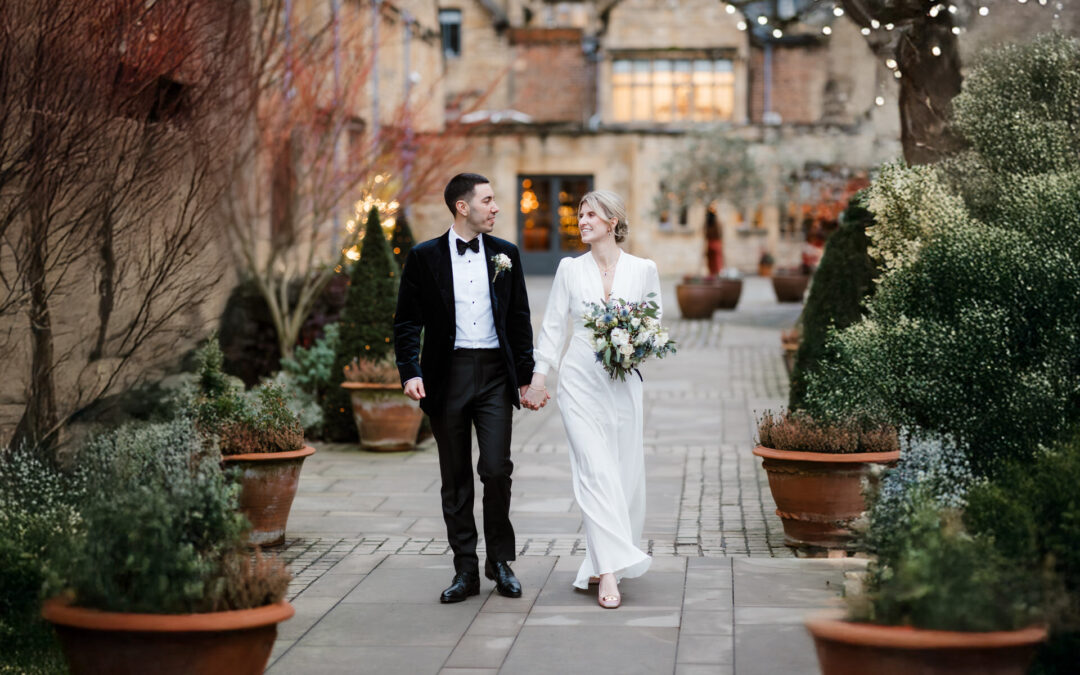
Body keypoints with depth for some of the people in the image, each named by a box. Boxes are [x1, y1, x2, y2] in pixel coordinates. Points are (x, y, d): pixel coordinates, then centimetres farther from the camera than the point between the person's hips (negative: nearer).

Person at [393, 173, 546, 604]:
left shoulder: (505, 254, 9)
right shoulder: (424, 258, 1)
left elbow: (520, 319, 12)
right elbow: (407, 322, 2)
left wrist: (526, 375, 8)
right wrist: (410, 371, -11)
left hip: (495, 374, 1)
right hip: (447, 376, -1)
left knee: (496, 470, -8)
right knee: (455, 478, 5)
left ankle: (500, 560, 11)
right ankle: (465, 570, 13)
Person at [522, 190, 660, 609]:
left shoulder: (643, 270, 4)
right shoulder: (570, 269, 5)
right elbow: (553, 326, 7)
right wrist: (538, 377, 0)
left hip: (622, 383, 1)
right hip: (580, 381, -1)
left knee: (626, 472, 3)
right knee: (596, 471, -10)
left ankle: (603, 563, 19)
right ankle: (609, 573, -14)